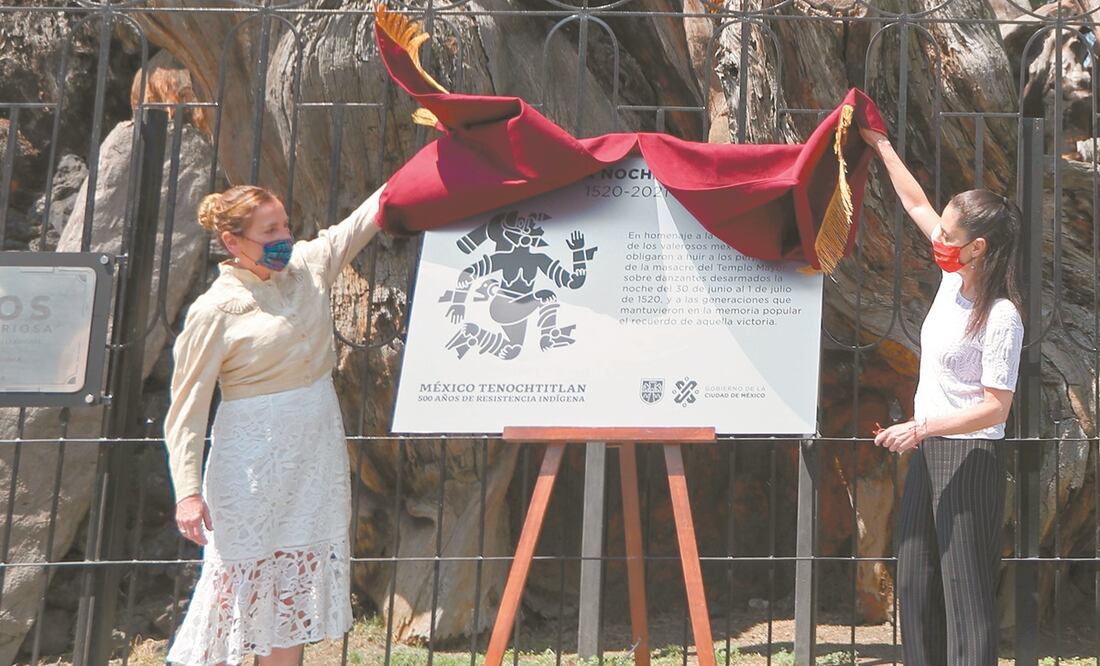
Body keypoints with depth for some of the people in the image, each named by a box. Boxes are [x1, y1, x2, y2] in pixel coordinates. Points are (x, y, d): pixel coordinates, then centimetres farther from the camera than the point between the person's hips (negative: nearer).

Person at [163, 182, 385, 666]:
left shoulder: (308, 266, 4)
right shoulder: (216, 310, -12)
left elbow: (366, 218, 10)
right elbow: (186, 409, -12)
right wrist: (187, 491, -19)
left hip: (318, 451, 6)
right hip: (254, 461, -6)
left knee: (296, 588, 10)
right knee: (239, 579, -2)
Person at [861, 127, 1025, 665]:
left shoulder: (1001, 318, -19)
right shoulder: (953, 279, 3)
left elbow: (995, 408, -20)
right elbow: (916, 204, 15)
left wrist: (922, 428, -26)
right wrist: (881, 147, 20)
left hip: (969, 459, -9)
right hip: (927, 453, 9)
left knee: (966, 591, -6)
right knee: (915, 585, 12)